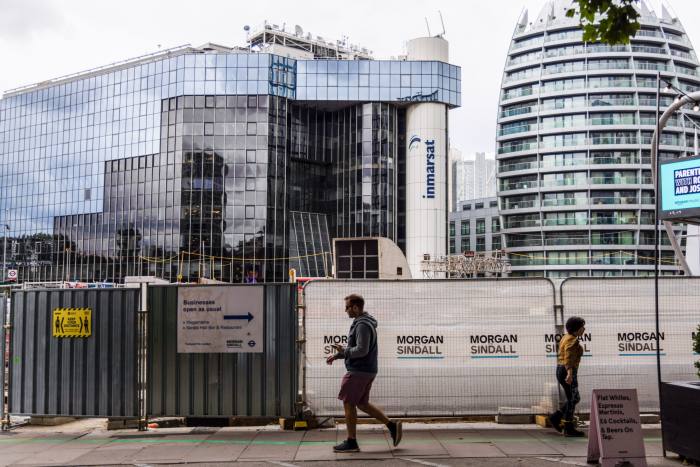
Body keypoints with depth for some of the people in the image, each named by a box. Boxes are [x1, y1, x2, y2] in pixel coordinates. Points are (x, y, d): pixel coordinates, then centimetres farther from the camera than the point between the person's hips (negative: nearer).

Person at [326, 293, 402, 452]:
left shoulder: (362, 325, -18)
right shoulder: (361, 323, 15)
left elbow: (361, 350, -25)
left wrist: (342, 351, -12)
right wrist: (337, 355, 15)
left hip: (358, 372, -10)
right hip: (367, 370, 10)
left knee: (348, 404, 0)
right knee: (362, 403, 17)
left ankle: (351, 442, 8)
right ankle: (392, 425, 15)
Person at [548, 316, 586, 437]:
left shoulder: (566, 338, 14)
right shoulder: (572, 341, -15)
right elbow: (569, 358, -27)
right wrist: (570, 374, -35)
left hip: (561, 370, 10)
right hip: (568, 372, -10)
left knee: (575, 398, 15)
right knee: (572, 400, -1)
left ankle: (555, 417, 13)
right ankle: (568, 429, 4)